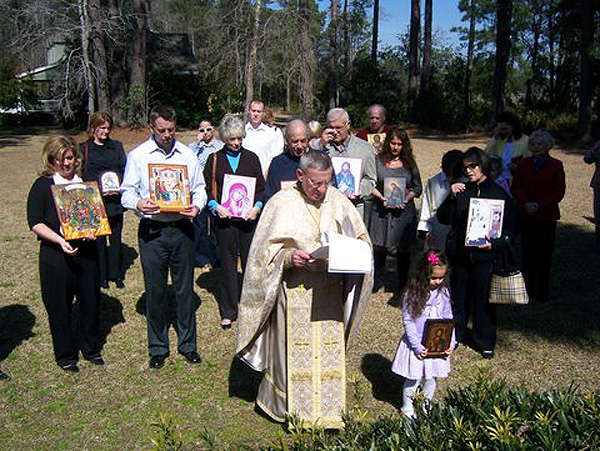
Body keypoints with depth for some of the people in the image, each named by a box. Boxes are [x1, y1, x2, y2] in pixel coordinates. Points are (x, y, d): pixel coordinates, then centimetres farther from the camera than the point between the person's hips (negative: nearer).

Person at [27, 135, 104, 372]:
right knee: (60, 306, 6)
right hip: (56, 254, -3)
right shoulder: (43, 185, -3)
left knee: (91, 300, 11)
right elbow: (35, 222, -8)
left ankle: (90, 348, 31)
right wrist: (59, 240, -21)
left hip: (87, 251, 4)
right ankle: (65, 355, 23)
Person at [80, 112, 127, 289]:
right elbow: (81, 176, 0)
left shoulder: (117, 146, 12)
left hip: (115, 200, 2)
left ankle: (116, 274, 19)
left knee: (116, 238, 8)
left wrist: (120, 187, -10)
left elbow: (124, 169, 8)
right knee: (98, 239, 4)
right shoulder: (84, 148, 3)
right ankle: (101, 276, 15)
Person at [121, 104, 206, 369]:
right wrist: (138, 204, -20)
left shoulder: (188, 155, 8)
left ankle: (187, 344, 24)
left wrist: (197, 206, -10)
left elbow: (199, 188, 12)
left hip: (182, 228, 2)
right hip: (152, 230, -1)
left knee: (185, 288, 8)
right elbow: (127, 192, 2)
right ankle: (158, 348, 21)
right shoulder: (137, 155, 3)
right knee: (154, 291, 6)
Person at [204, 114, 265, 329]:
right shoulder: (214, 160, 7)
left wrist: (257, 206, -9)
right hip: (224, 218, -1)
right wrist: (215, 206, -13)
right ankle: (228, 312, 14)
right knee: (227, 264, 5)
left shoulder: (251, 158, 9)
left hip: (249, 218, 1)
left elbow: (261, 187, 9)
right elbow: (206, 188, 5)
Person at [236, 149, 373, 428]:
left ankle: (328, 411, 24)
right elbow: (267, 250, -6)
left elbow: (361, 237, 12)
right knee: (295, 352, 5)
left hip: (330, 291, 3)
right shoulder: (283, 203, -7)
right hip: (295, 290, -3)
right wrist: (290, 256, -25)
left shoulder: (337, 201, 3)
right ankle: (294, 410, 24)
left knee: (329, 351, 8)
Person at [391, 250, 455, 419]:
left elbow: (448, 318, 5)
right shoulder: (412, 294, -16)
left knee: (431, 377, 16)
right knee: (413, 378, 7)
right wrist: (417, 346, -19)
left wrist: (451, 341, -5)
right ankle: (407, 408, 28)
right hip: (417, 344, -4)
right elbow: (408, 322, -14)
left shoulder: (443, 292, -2)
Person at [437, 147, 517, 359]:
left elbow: (511, 228, -1)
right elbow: (443, 218, 0)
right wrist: (452, 197, -13)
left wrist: (494, 244, -16)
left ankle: (485, 342, 21)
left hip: (485, 255, -2)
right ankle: (454, 335, 28)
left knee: (483, 299, 6)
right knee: (458, 296, 11)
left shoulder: (499, 193, -2)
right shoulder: (461, 190, 5)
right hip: (459, 254, 2)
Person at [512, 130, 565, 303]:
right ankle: (528, 289, 15)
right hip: (526, 215, 1)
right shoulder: (523, 164, 4)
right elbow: (516, 187, 1)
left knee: (545, 253, 2)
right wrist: (525, 203, -17)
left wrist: (539, 205, -14)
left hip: (547, 216, -1)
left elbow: (559, 192, -3)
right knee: (528, 252, 5)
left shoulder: (556, 165, 0)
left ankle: (542, 292, 10)